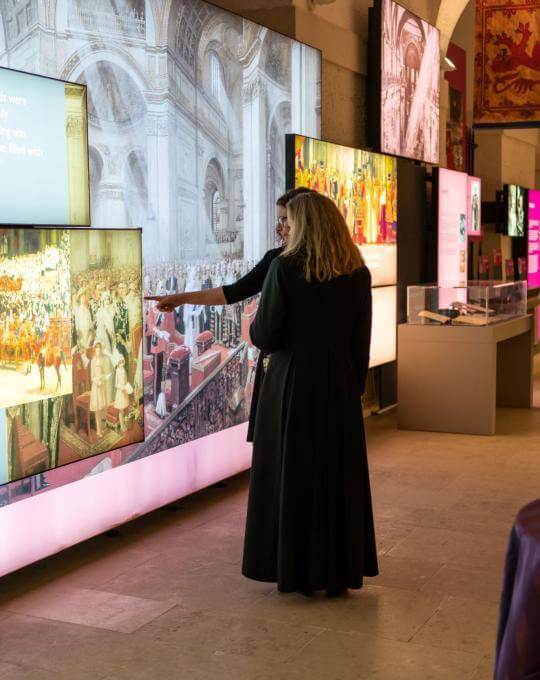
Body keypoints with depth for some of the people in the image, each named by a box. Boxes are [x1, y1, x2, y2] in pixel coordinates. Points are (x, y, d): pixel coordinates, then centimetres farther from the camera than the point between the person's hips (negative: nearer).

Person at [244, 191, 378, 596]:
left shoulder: (285, 268, -12)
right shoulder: (358, 273, 0)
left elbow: (266, 335, -12)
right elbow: (362, 341, 4)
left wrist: (253, 329, 10)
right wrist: (355, 386, 14)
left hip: (292, 386, -3)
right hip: (340, 388, 4)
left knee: (291, 475, 8)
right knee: (338, 476, 12)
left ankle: (295, 571, 16)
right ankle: (339, 571, 19)